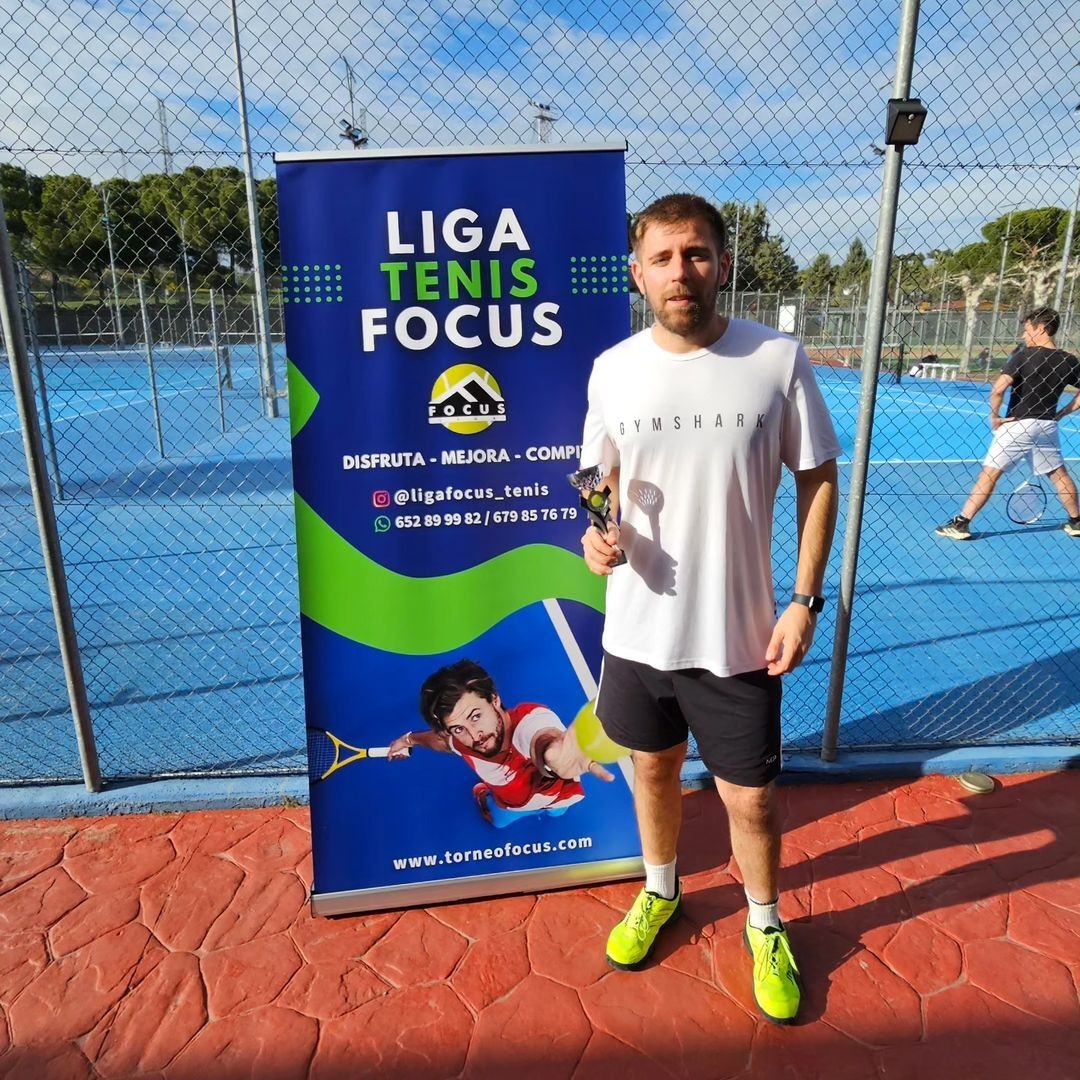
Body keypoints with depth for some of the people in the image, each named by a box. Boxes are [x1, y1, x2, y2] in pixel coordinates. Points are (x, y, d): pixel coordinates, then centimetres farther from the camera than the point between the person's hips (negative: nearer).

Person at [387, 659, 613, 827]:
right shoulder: (460, 740, -34)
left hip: (557, 798, -2)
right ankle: (483, 792, 54)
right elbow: (440, 740, -5)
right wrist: (409, 739, 16)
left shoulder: (530, 719, -53)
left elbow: (545, 740, -81)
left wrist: (553, 750, -106)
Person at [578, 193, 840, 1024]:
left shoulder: (778, 360, -10)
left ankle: (766, 924, 43)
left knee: (750, 798, 11)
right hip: (638, 629, 3)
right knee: (653, 769, 21)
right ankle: (660, 892, 50)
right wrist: (600, 533, -12)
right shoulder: (612, 369, -3)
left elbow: (818, 479, -2)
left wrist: (806, 599, -8)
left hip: (739, 636, -2)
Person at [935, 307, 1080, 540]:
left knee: (989, 473, -3)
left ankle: (961, 523, -6)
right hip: (1047, 425, 5)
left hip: (1018, 424, -5)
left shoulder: (1023, 356, -10)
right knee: (1059, 474, 21)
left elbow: (997, 390, -21)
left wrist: (994, 417, -9)